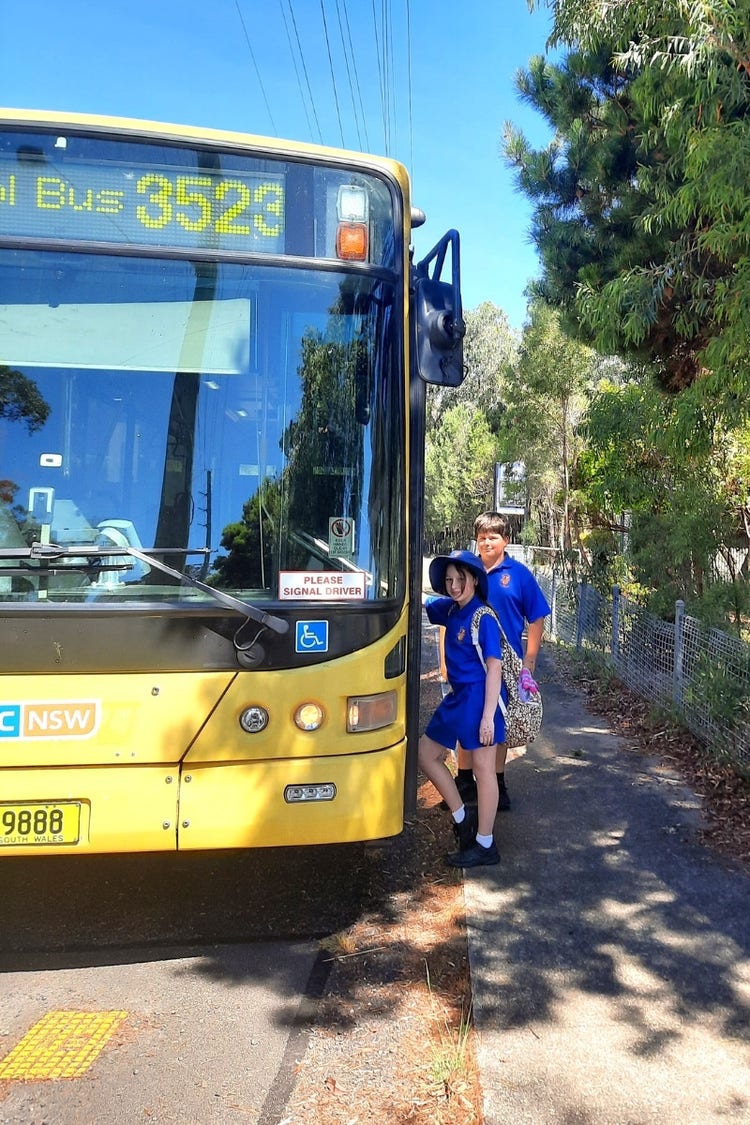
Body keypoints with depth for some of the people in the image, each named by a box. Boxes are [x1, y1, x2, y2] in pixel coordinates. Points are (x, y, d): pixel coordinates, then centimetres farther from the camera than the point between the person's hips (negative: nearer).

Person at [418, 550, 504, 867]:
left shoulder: (483, 617, -16)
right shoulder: (451, 610, 6)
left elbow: (494, 667, -17)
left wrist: (488, 716, -20)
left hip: (479, 698, -9)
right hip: (458, 697, 9)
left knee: (482, 769, 2)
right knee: (427, 754, 14)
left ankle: (485, 846, 15)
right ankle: (462, 817, 26)